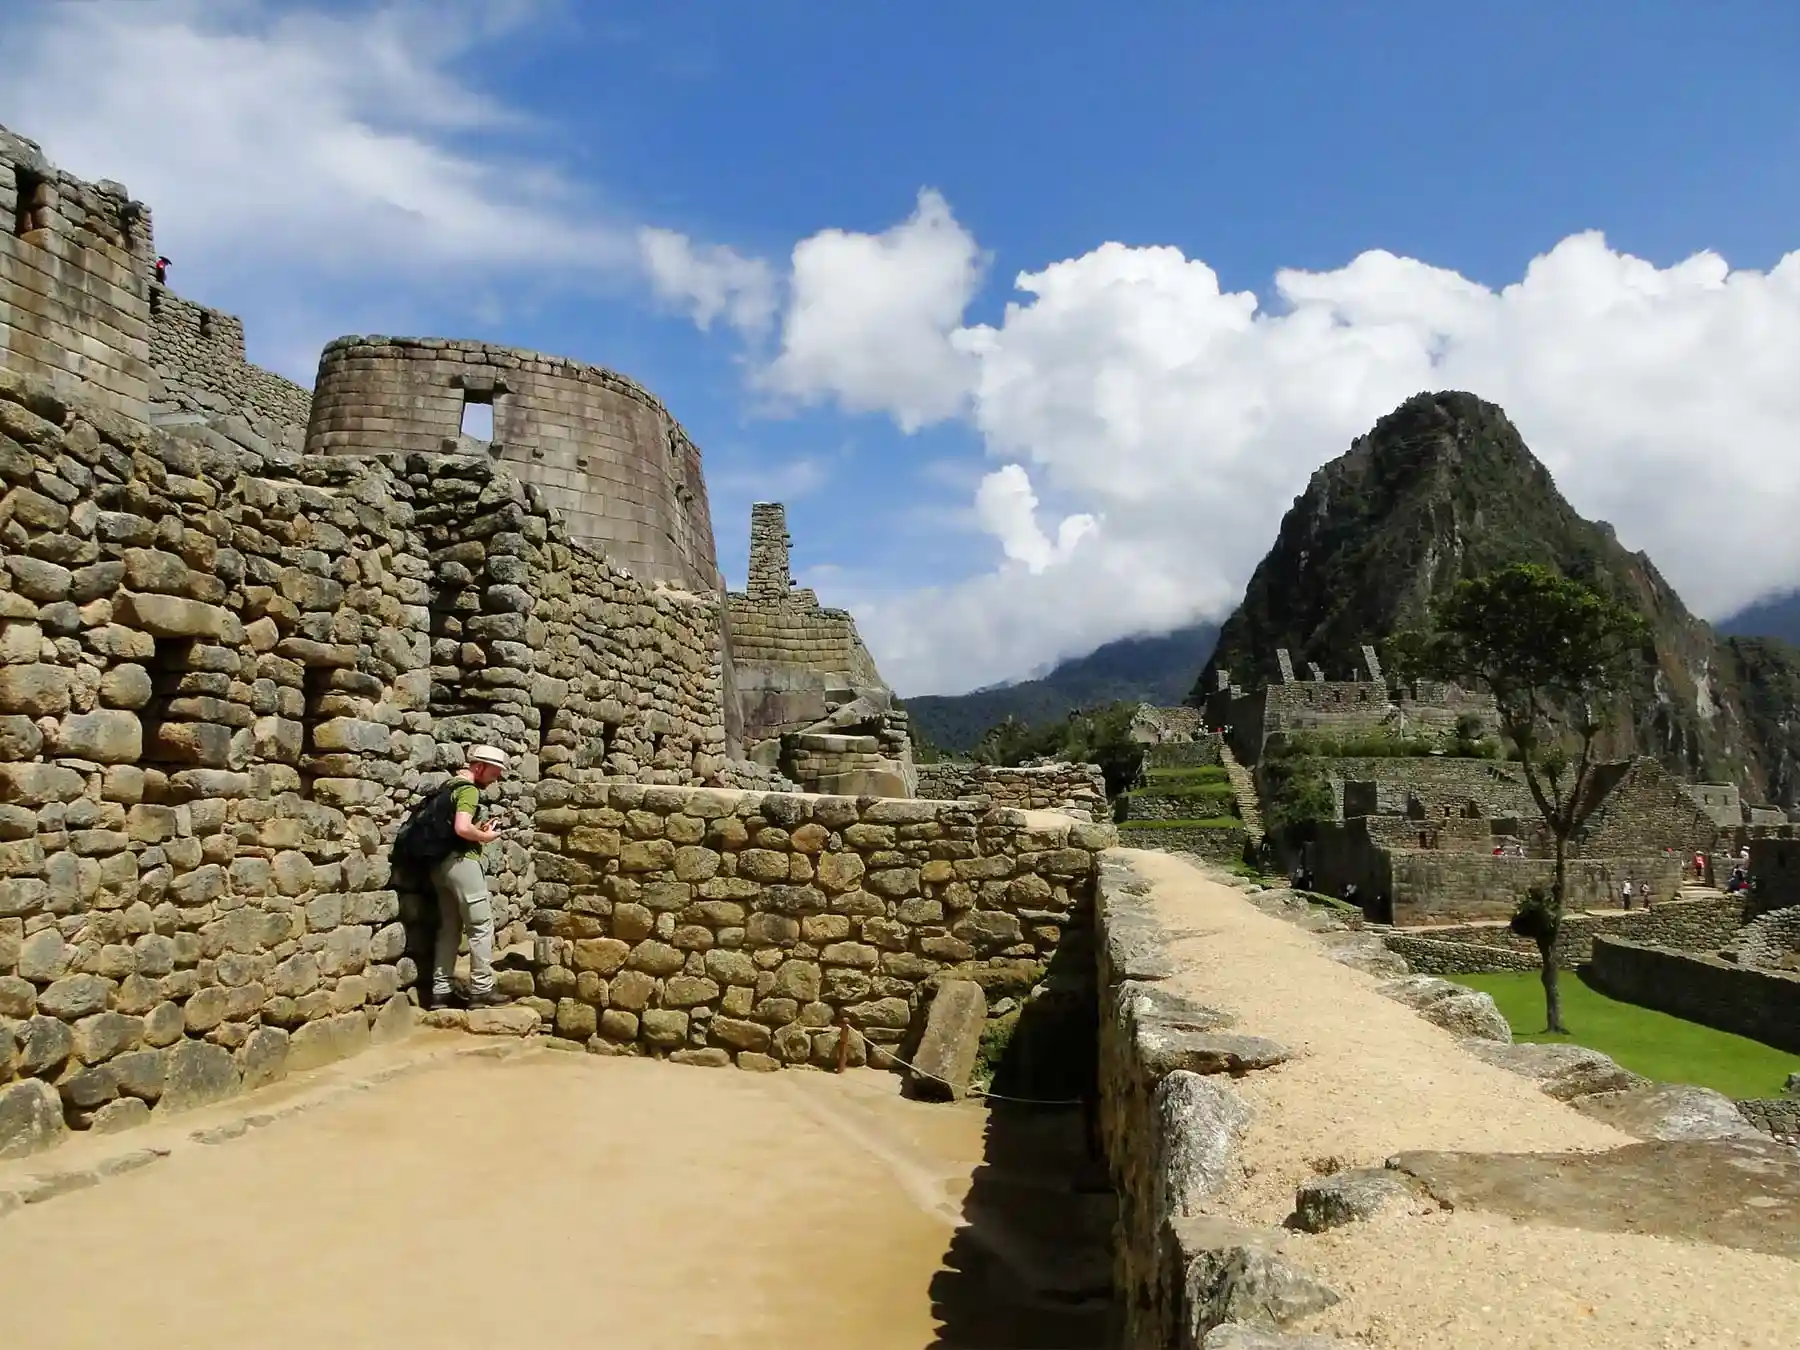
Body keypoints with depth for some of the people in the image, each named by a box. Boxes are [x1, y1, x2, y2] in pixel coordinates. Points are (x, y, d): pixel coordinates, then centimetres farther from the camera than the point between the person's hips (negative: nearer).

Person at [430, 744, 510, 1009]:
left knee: (449, 928, 12)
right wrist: (484, 836, -9)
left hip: (440, 864, 10)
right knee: (481, 925, -3)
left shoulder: (450, 786, 19)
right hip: (461, 862, -10)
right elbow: (462, 828, -27)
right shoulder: (469, 790, -12)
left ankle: (440, 992, 12)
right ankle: (481, 990, 0)